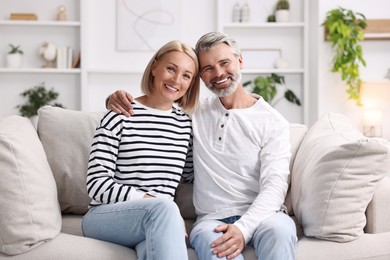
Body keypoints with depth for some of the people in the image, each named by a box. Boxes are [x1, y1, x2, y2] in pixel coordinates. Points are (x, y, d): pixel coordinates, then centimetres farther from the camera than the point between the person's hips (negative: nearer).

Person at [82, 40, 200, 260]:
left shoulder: (186, 124, 11)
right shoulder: (120, 116, -5)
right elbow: (97, 184, -10)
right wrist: (148, 199, -20)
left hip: (159, 223, 3)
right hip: (105, 216, -3)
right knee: (164, 207, -37)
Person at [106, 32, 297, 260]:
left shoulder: (272, 122, 3)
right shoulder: (196, 113, 13)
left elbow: (274, 186, -8)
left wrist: (244, 228, -26)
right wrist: (117, 100, 0)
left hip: (260, 215, 0)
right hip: (213, 219, 1)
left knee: (279, 230, -37)